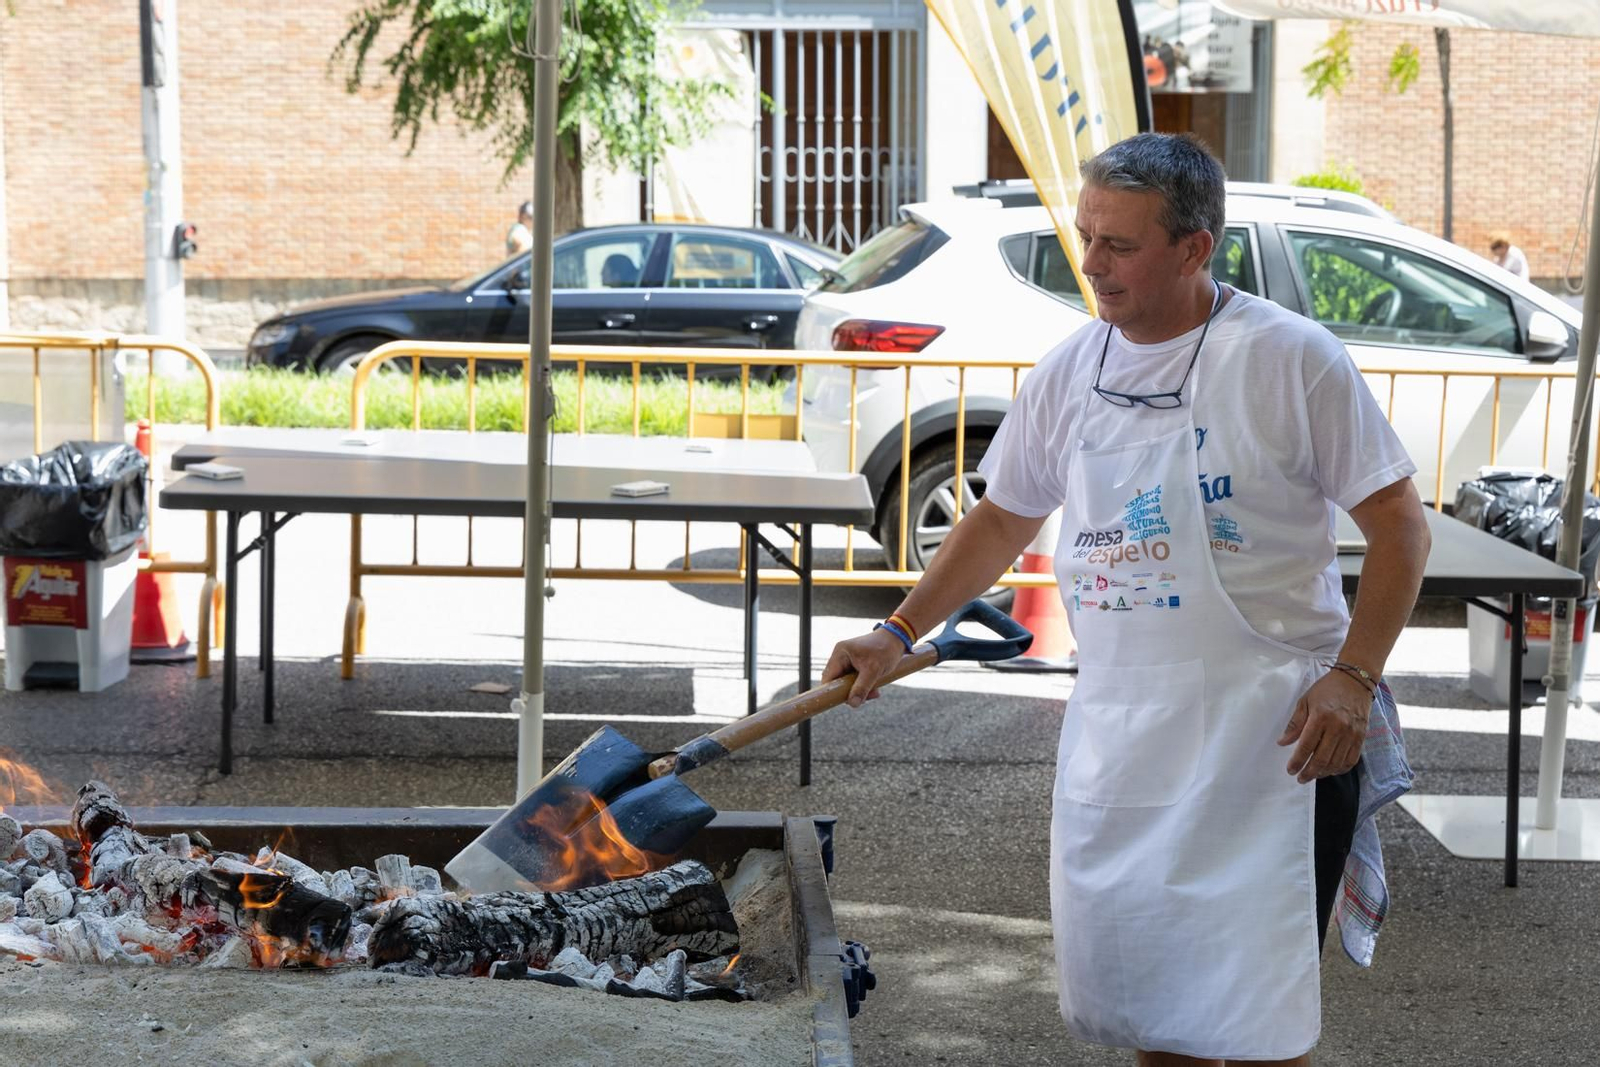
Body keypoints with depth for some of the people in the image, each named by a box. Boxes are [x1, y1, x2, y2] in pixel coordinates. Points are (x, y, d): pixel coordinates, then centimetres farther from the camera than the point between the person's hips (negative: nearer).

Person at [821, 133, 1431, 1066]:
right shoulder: (1071, 372, 5)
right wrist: (900, 632, 11)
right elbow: (1003, 520, 18)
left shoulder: (1288, 357, -11)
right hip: (1117, 733, 6)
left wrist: (1354, 676, -16)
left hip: (1268, 734, -5)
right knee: (1144, 985, 12)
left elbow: (1398, 521, -7)